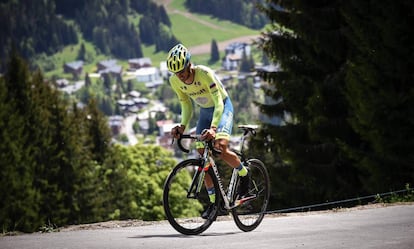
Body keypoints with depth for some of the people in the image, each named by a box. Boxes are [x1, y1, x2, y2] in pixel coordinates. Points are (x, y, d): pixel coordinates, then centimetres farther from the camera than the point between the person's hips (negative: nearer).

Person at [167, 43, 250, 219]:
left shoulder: (204, 74, -31)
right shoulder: (174, 81, -14)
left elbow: (218, 103, -32)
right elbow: (186, 104, 1)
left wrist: (213, 128, -44)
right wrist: (183, 126, -15)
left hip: (223, 107, -6)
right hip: (205, 111, 6)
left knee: (221, 148, -27)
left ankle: (244, 173, 1)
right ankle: (214, 201, 3)